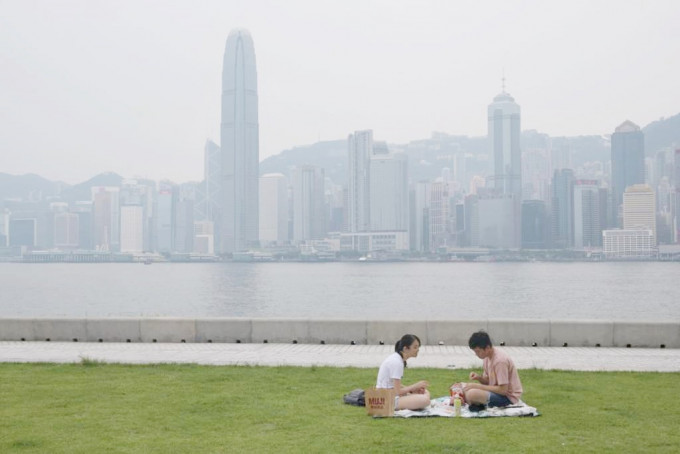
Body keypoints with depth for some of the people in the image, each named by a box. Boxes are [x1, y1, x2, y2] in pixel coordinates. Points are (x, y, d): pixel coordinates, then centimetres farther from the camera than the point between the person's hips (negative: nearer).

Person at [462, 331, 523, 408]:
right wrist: (479, 377, -9)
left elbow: (503, 390, -25)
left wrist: (478, 386, -21)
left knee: (471, 394, -30)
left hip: (508, 397, -9)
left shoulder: (500, 360, -24)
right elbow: (488, 381, 14)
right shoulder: (488, 357, 4)